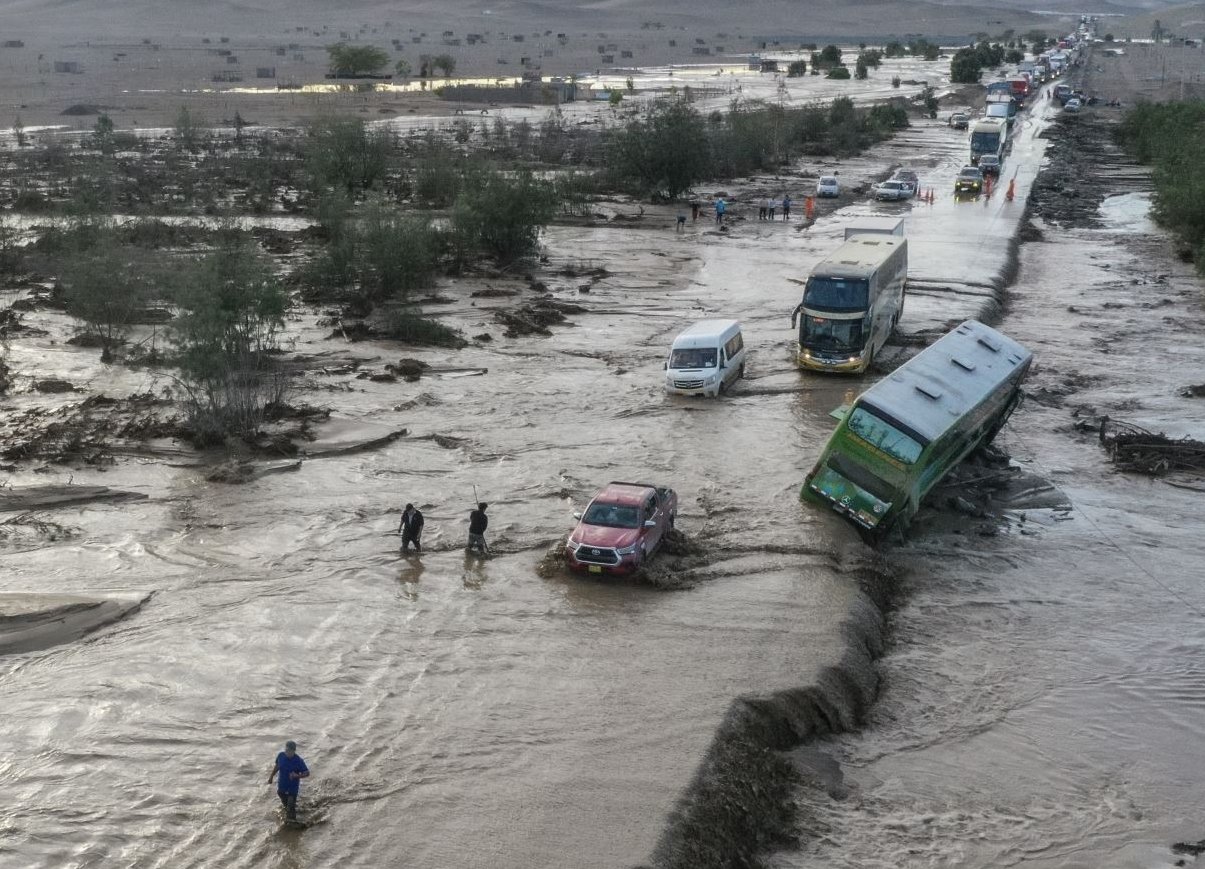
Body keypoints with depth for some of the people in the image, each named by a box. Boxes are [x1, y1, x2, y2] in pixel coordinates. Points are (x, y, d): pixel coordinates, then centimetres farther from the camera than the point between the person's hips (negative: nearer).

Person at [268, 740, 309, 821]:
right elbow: (277, 766, 8)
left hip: (293, 788, -4)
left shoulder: (298, 761, -25)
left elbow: (307, 773, -18)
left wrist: (297, 776, -34)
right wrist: (271, 776, 14)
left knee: (291, 807, 2)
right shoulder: (281, 756, -13)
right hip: (281, 786, 4)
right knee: (285, 803, 26)